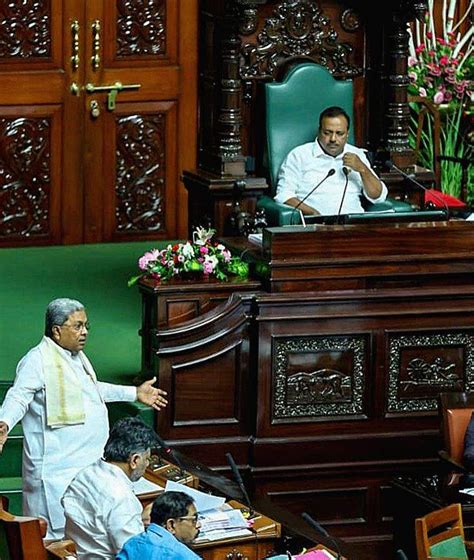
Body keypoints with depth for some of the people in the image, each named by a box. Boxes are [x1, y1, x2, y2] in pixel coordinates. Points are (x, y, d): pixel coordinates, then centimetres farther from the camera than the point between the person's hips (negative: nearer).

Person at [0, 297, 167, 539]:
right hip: (58, 469, -10)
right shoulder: (38, 360, -14)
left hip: (88, 462, 10)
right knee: (60, 536, -10)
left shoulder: (76, 356, 16)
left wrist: (135, 393, 36)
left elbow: (92, 389, 32)